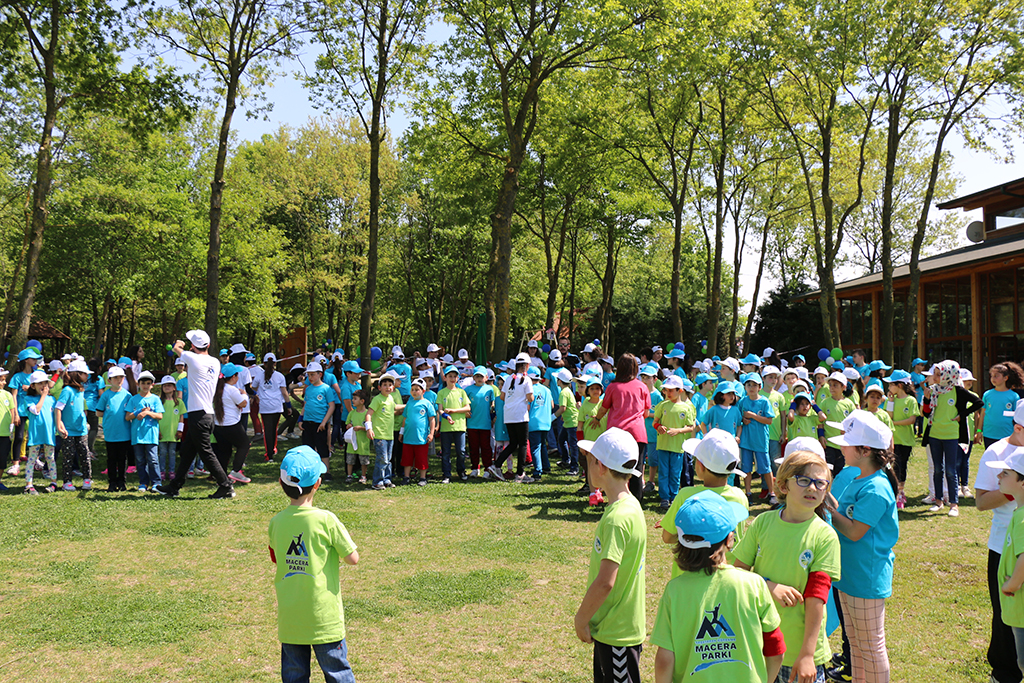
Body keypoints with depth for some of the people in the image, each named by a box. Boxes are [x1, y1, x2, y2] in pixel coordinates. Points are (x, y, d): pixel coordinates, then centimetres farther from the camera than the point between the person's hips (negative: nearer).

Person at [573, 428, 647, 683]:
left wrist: (581, 619, -14)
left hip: (617, 632, -9)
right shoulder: (628, 504, 5)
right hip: (611, 626, 9)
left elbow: (605, 581, -27)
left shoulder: (618, 518, -26)